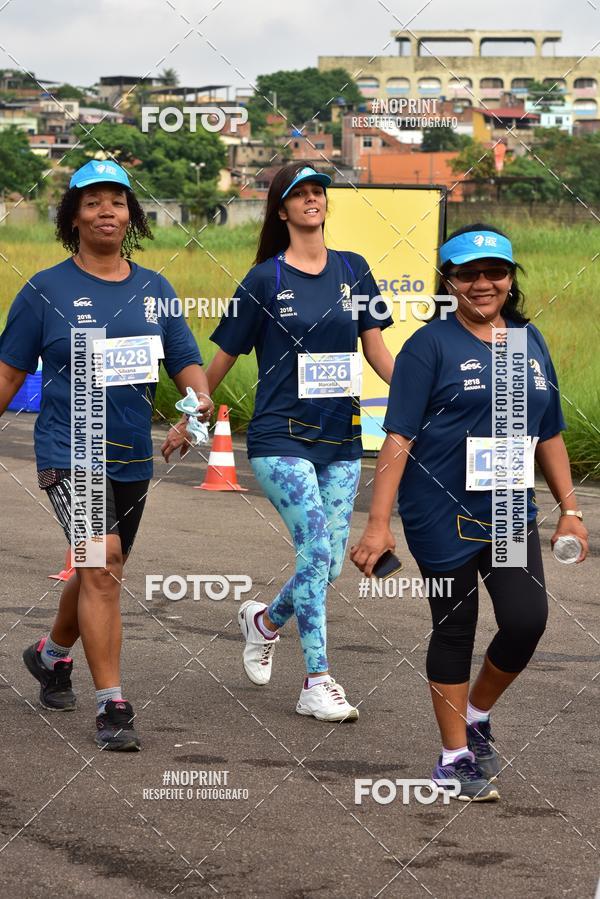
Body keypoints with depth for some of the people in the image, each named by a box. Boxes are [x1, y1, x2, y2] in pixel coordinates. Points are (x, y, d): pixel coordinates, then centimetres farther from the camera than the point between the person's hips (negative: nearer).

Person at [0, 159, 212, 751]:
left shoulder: (154, 290, 7)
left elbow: (186, 362, 7)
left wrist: (200, 397, -15)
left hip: (132, 458, 5)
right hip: (69, 452, -5)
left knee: (98, 574, 19)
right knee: (101, 565, -20)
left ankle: (52, 655, 47)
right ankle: (111, 707, -18)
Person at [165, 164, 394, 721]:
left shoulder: (352, 271, 9)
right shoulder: (265, 279, -2)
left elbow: (375, 348, 10)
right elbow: (224, 356, 5)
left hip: (341, 438, 5)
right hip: (280, 438, -4)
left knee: (330, 563, 4)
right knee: (316, 548, -17)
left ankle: (265, 621, 35)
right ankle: (316, 684, -11)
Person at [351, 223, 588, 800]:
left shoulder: (529, 341, 9)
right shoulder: (431, 345, -8)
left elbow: (548, 433, 16)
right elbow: (399, 436, -12)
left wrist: (569, 509, 12)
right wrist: (379, 523, -17)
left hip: (510, 511, 4)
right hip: (443, 515, -4)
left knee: (527, 621, -6)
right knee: (454, 631, 4)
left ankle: (476, 715, 21)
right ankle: (455, 757, 15)